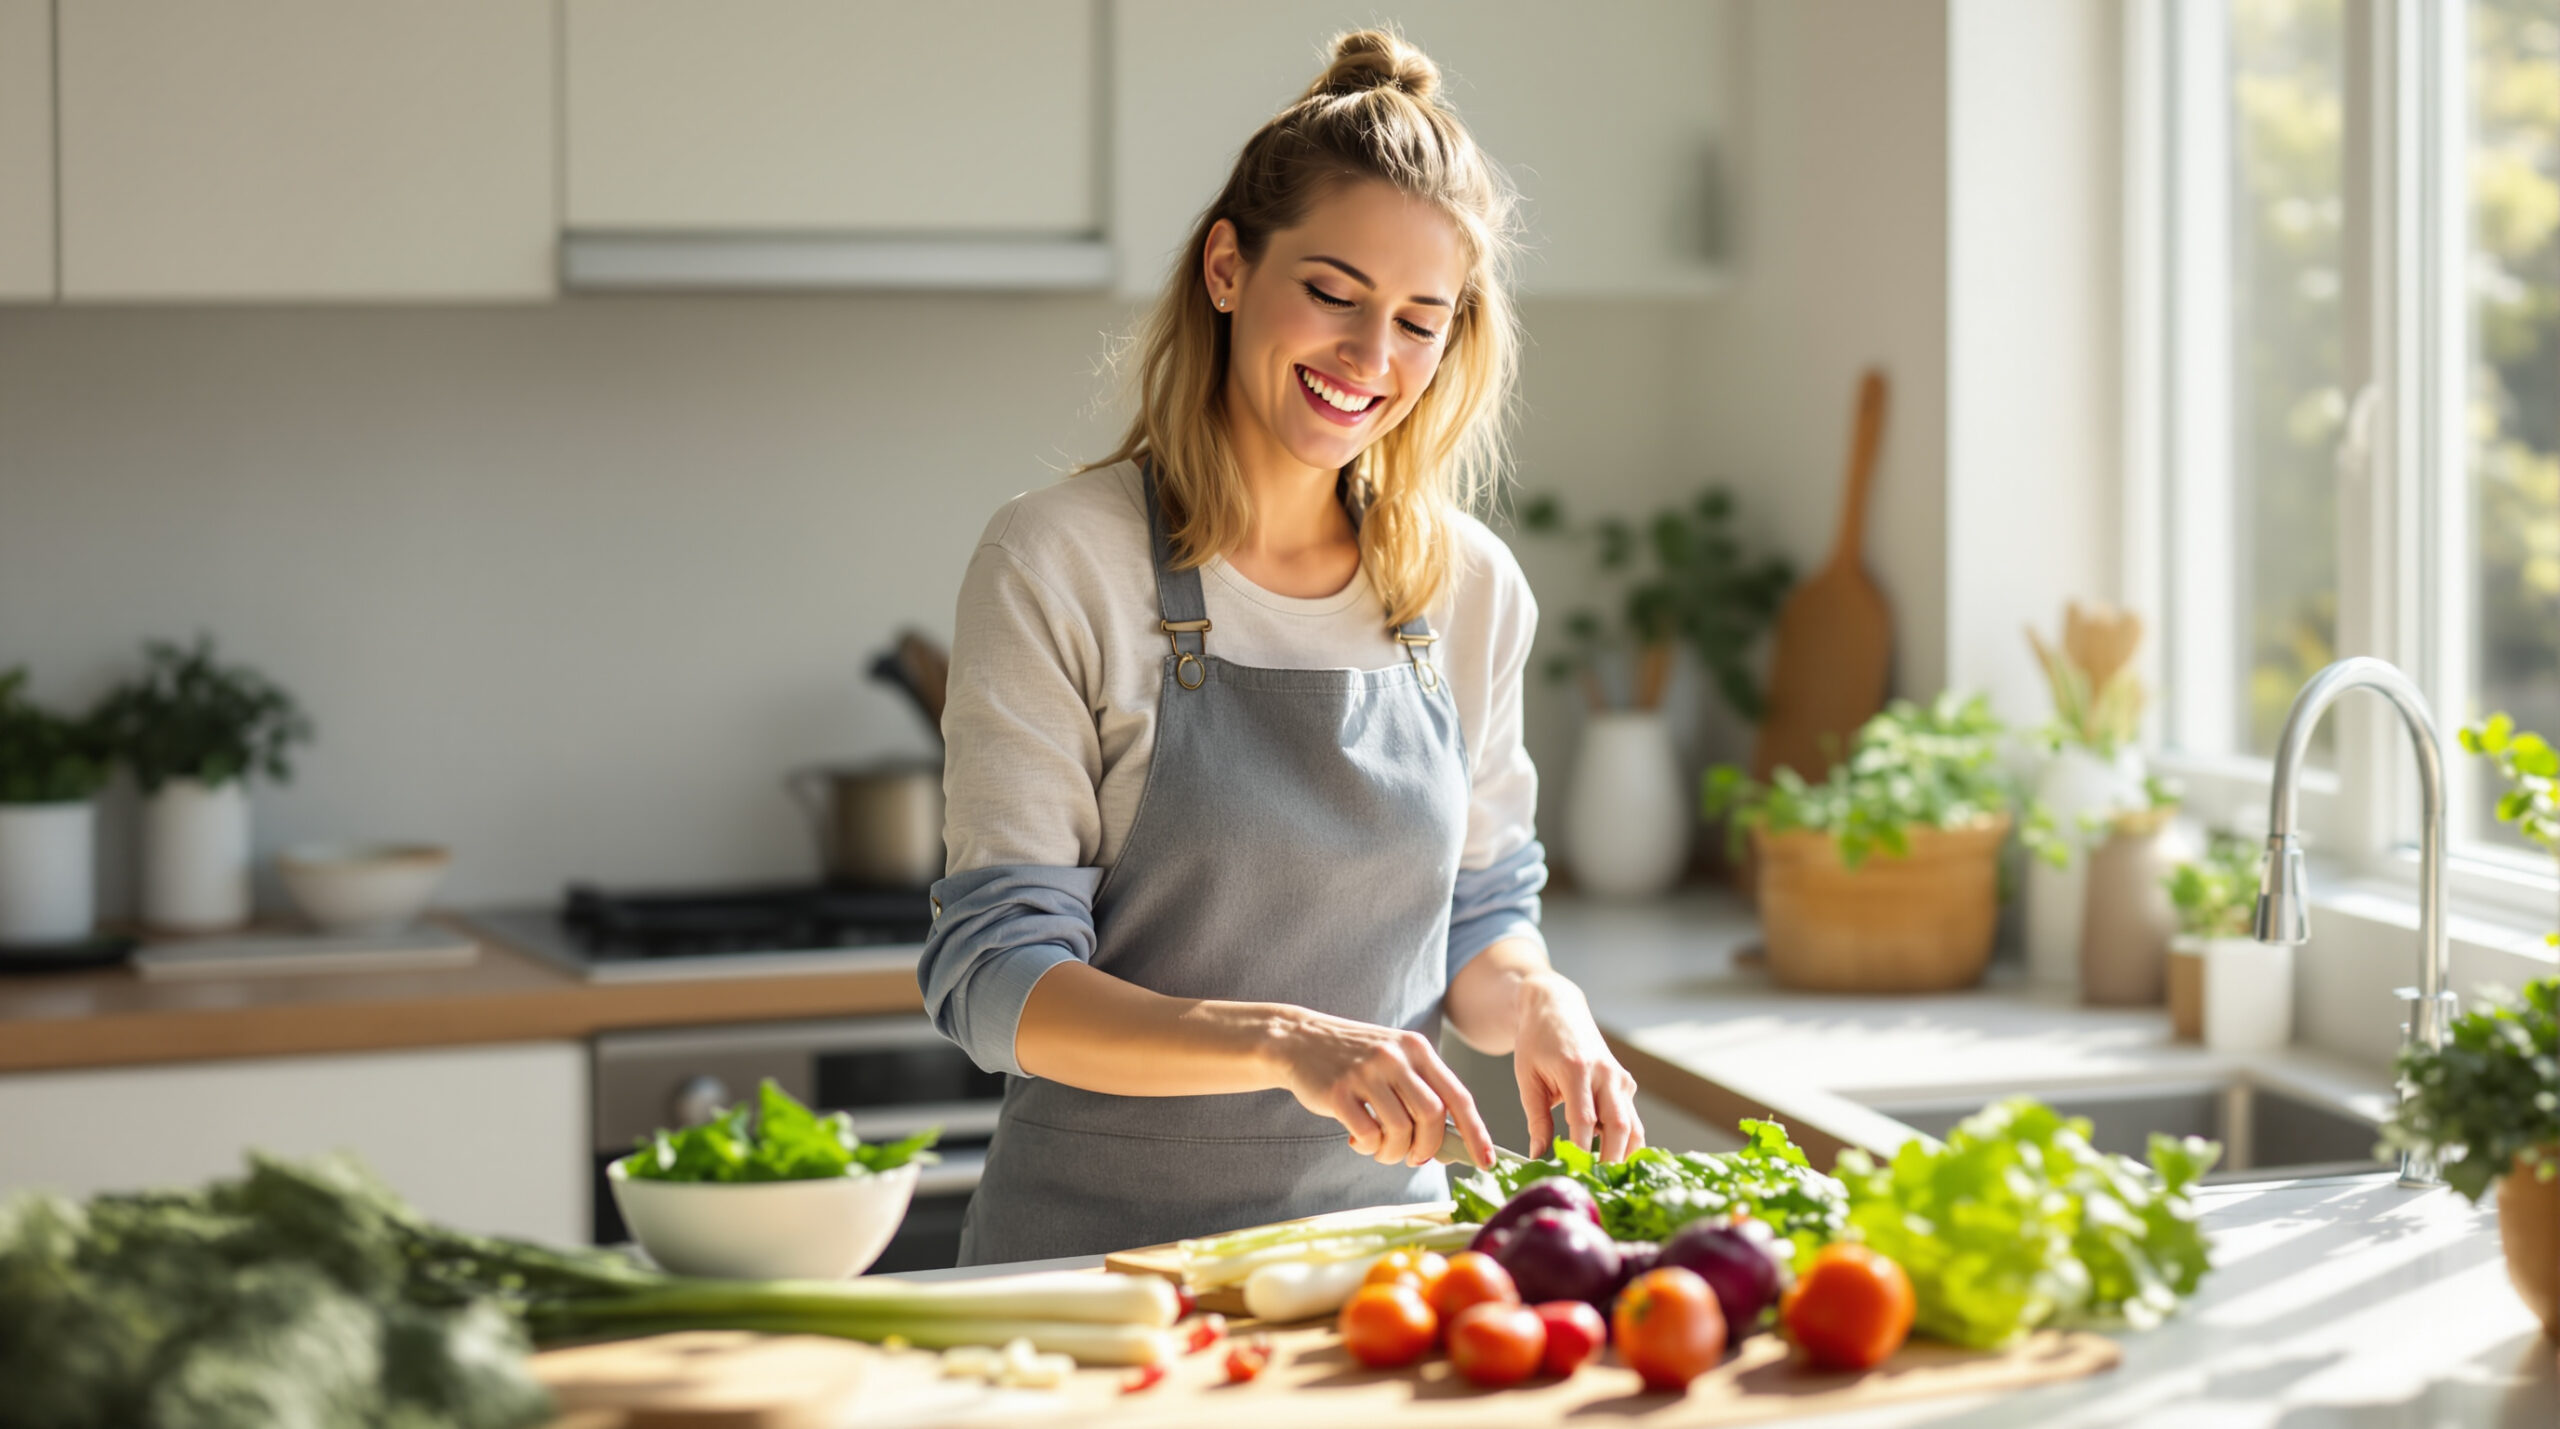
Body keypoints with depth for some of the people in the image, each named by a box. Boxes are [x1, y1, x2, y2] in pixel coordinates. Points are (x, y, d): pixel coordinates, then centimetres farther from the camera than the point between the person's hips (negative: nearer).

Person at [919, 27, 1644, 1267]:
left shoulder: (1472, 588, 7)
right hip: (1101, 1242, -4)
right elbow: (997, 982, -10)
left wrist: (1532, 1003, -5)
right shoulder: (1058, 565, -6)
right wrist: (1284, 1041, -25)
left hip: (1380, 1236, 4)